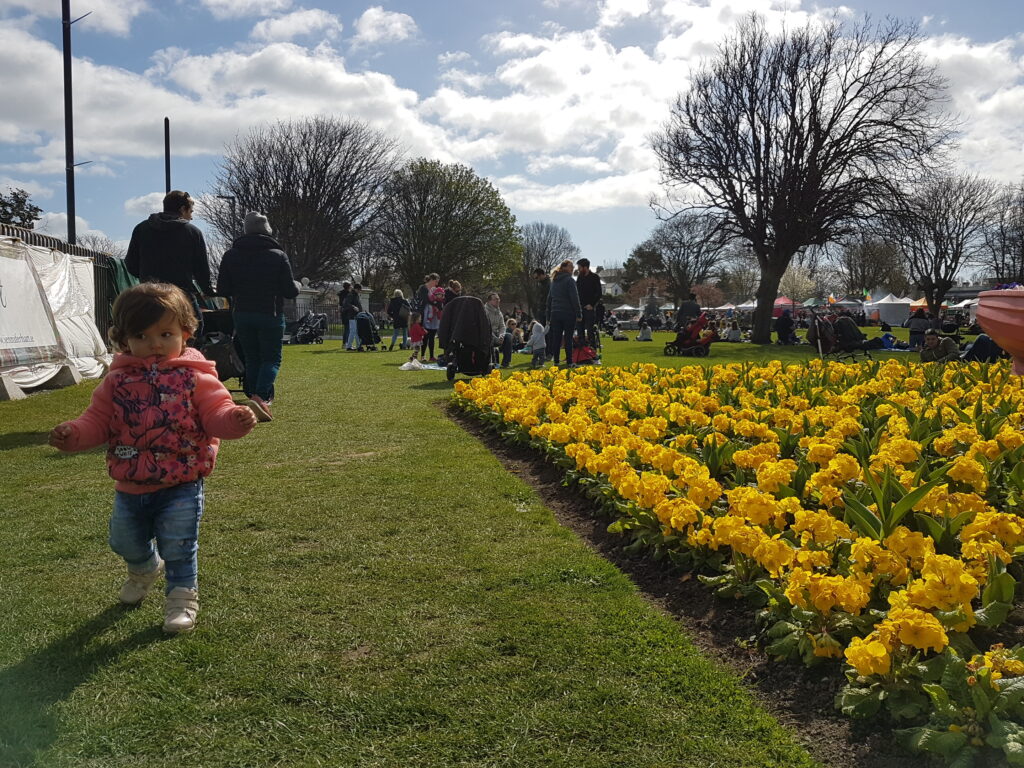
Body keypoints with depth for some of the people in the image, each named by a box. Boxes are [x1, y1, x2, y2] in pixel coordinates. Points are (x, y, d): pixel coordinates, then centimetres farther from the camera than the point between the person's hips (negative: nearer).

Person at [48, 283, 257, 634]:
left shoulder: (194, 377, -9)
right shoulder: (117, 382, 0)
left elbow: (216, 412, -15)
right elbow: (98, 420, 3)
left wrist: (235, 418, -37)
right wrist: (73, 434, -15)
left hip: (180, 487, -5)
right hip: (129, 487, 5)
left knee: (178, 548, -1)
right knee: (125, 542, 23)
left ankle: (182, 598, 20)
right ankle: (145, 569, 55)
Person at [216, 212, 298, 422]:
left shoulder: (231, 255, 0)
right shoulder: (278, 255, -7)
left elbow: (222, 290, 1)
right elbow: (290, 291, -7)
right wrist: (297, 286, 16)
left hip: (242, 316, 3)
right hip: (271, 316, -3)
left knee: (252, 359, 15)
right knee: (271, 358, 4)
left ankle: (261, 399, 16)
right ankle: (260, 397, -19)